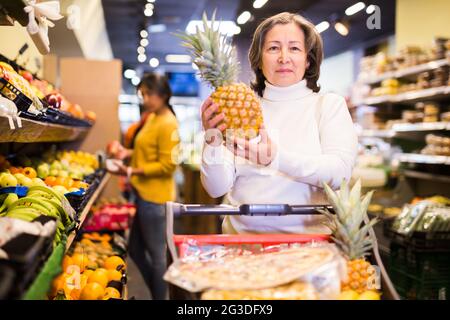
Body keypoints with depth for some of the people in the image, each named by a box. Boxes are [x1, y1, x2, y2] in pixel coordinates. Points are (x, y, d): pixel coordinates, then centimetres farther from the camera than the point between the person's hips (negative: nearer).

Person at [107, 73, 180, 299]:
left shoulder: (167, 124, -16)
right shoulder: (151, 118, 11)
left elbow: (167, 165, -20)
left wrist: (132, 171, -21)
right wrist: (128, 153, 6)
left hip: (154, 198, -10)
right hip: (144, 195, 10)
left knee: (155, 255, 5)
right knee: (135, 250, 20)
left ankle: (160, 296, 21)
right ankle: (159, 290, 35)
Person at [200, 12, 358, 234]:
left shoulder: (330, 105, 5)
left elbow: (340, 172, -11)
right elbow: (217, 189, 1)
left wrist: (277, 158, -25)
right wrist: (212, 145, -17)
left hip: (309, 237, -1)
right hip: (241, 237, 1)